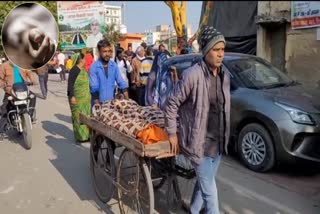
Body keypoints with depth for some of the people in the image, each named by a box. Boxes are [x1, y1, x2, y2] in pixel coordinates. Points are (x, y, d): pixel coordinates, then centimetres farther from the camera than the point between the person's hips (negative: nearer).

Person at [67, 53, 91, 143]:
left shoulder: (83, 69, 12)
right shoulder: (74, 70, -14)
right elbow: (70, 84, -18)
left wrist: (88, 95, 21)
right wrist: (72, 96, -24)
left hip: (85, 98, 9)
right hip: (77, 98, -9)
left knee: (86, 116, 13)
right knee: (78, 116, 0)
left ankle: (85, 134, 24)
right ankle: (80, 136, 7)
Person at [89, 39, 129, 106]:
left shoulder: (114, 65, 0)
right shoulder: (94, 67, -12)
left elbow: (121, 83, 0)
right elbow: (94, 88, -16)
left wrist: (127, 101, -8)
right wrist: (97, 103, -22)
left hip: (112, 101, 4)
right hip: (100, 103, -3)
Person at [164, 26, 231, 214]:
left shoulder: (225, 75, 3)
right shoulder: (193, 74, -18)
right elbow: (172, 103, -12)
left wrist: (224, 136, 14)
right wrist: (172, 133, -10)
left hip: (218, 141, 7)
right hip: (199, 141, -7)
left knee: (204, 183, 21)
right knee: (209, 188, 3)